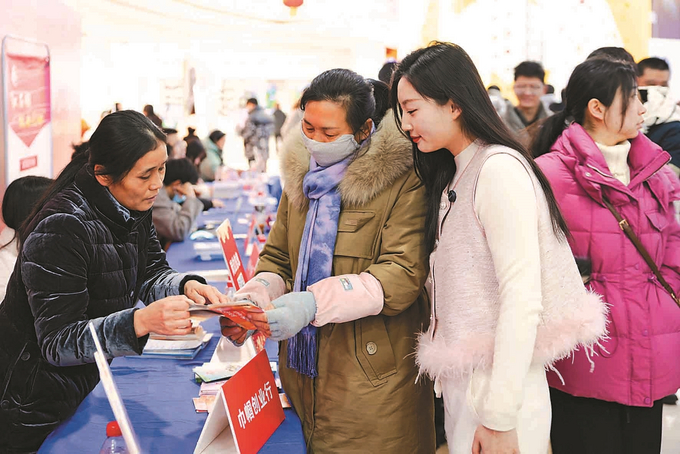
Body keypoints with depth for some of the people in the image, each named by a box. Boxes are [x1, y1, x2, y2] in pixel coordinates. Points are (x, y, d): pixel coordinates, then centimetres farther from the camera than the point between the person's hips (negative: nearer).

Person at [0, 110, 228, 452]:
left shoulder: (133, 208, -2)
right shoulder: (61, 227, -28)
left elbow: (150, 273, 6)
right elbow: (57, 341, -29)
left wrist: (185, 286, -17)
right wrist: (141, 322, -43)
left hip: (95, 381, 8)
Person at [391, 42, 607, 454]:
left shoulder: (500, 169, -15)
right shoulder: (452, 176, 13)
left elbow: (522, 298, -20)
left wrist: (500, 419, -21)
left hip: (498, 384, -8)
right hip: (461, 381, 8)